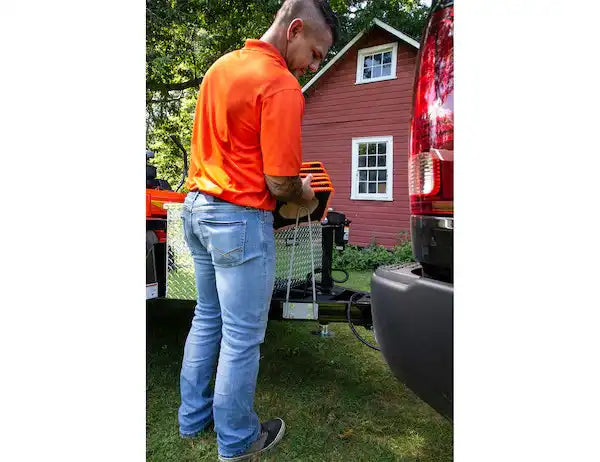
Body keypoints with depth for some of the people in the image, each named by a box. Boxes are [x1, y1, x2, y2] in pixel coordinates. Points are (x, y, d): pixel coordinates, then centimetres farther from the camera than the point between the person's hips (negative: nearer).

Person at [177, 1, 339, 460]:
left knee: (206, 318, 21)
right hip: (240, 220, -9)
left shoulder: (221, 65, 11)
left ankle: (193, 417, 37)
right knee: (242, 339, 6)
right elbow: (279, 184, -18)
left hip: (197, 206, 9)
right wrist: (305, 192, 2)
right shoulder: (282, 87, -17)